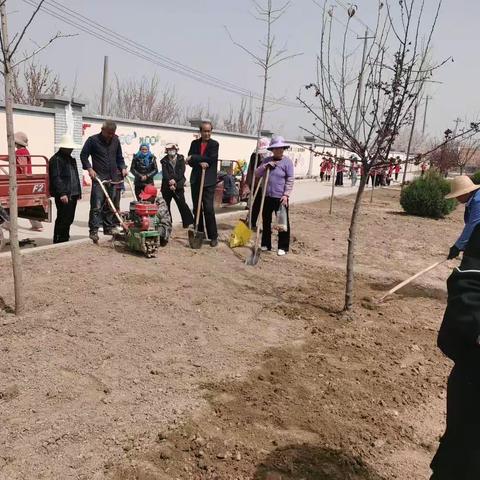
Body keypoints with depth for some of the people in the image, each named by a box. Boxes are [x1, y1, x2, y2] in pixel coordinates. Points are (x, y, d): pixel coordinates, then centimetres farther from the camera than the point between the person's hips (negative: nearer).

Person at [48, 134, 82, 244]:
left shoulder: (71, 159, 22)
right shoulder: (56, 160, -8)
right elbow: (56, 178, -16)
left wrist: (78, 192, 20)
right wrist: (62, 193, -22)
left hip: (73, 194, 9)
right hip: (63, 196, -9)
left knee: (69, 219, 13)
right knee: (63, 219, -6)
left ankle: (65, 239, 23)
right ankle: (59, 241, 1)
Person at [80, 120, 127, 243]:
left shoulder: (115, 140, 10)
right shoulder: (93, 140, -3)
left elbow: (119, 157, 20)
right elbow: (83, 155, 1)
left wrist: (123, 168, 5)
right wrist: (89, 169, -11)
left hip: (114, 177, 5)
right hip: (99, 177, -5)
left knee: (111, 205, 10)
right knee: (97, 205, -11)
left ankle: (109, 227, 21)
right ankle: (94, 230, -8)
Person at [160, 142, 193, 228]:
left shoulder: (181, 159, 5)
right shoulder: (164, 161, 7)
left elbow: (181, 172, -6)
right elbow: (164, 173, -5)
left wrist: (174, 180, -17)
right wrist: (170, 181, -21)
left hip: (178, 186, -2)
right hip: (166, 186, 2)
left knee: (182, 204, -8)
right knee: (166, 205, 6)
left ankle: (187, 222, -3)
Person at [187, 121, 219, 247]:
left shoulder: (214, 144, 1)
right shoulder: (194, 143, 10)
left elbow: (210, 159, -14)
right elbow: (190, 161, 1)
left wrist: (194, 158, -12)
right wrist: (200, 162, -17)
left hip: (209, 181, -4)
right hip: (195, 180, 4)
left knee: (209, 208, -8)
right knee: (196, 208, 8)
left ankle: (213, 236, -1)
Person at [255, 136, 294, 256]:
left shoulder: (287, 161, -5)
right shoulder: (267, 160, 9)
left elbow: (290, 180, -8)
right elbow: (257, 174, 5)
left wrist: (286, 195, -16)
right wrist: (266, 166, -11)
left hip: (280, 197, -5)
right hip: (267, 196, 5)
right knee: (266, 221, 13)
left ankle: (283, 247, 10)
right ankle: (266, 244, 26)